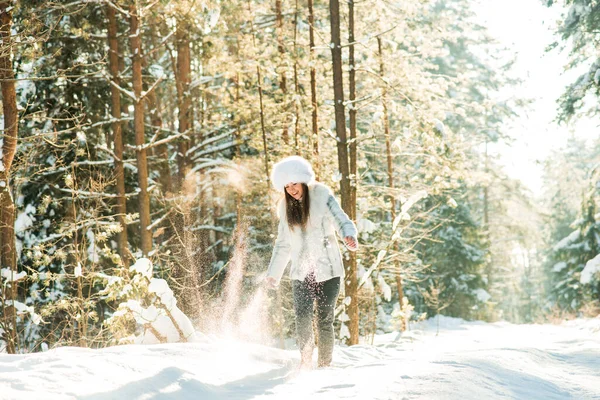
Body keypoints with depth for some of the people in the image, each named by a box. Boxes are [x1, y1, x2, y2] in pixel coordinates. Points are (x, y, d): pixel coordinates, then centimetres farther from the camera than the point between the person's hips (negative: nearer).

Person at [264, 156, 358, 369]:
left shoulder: (322, 197, -2)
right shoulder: (286, 207, 11)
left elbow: (342, 221, -13)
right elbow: (283, 244, 20)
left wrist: (349, 236, -35)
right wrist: (273, 273, 21)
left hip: (327, 270, -3)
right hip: (301, 271, 3)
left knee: (324, 319, -6)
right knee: (303, 316, -15)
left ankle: (325, 365, 2)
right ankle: (305, 359, -3)